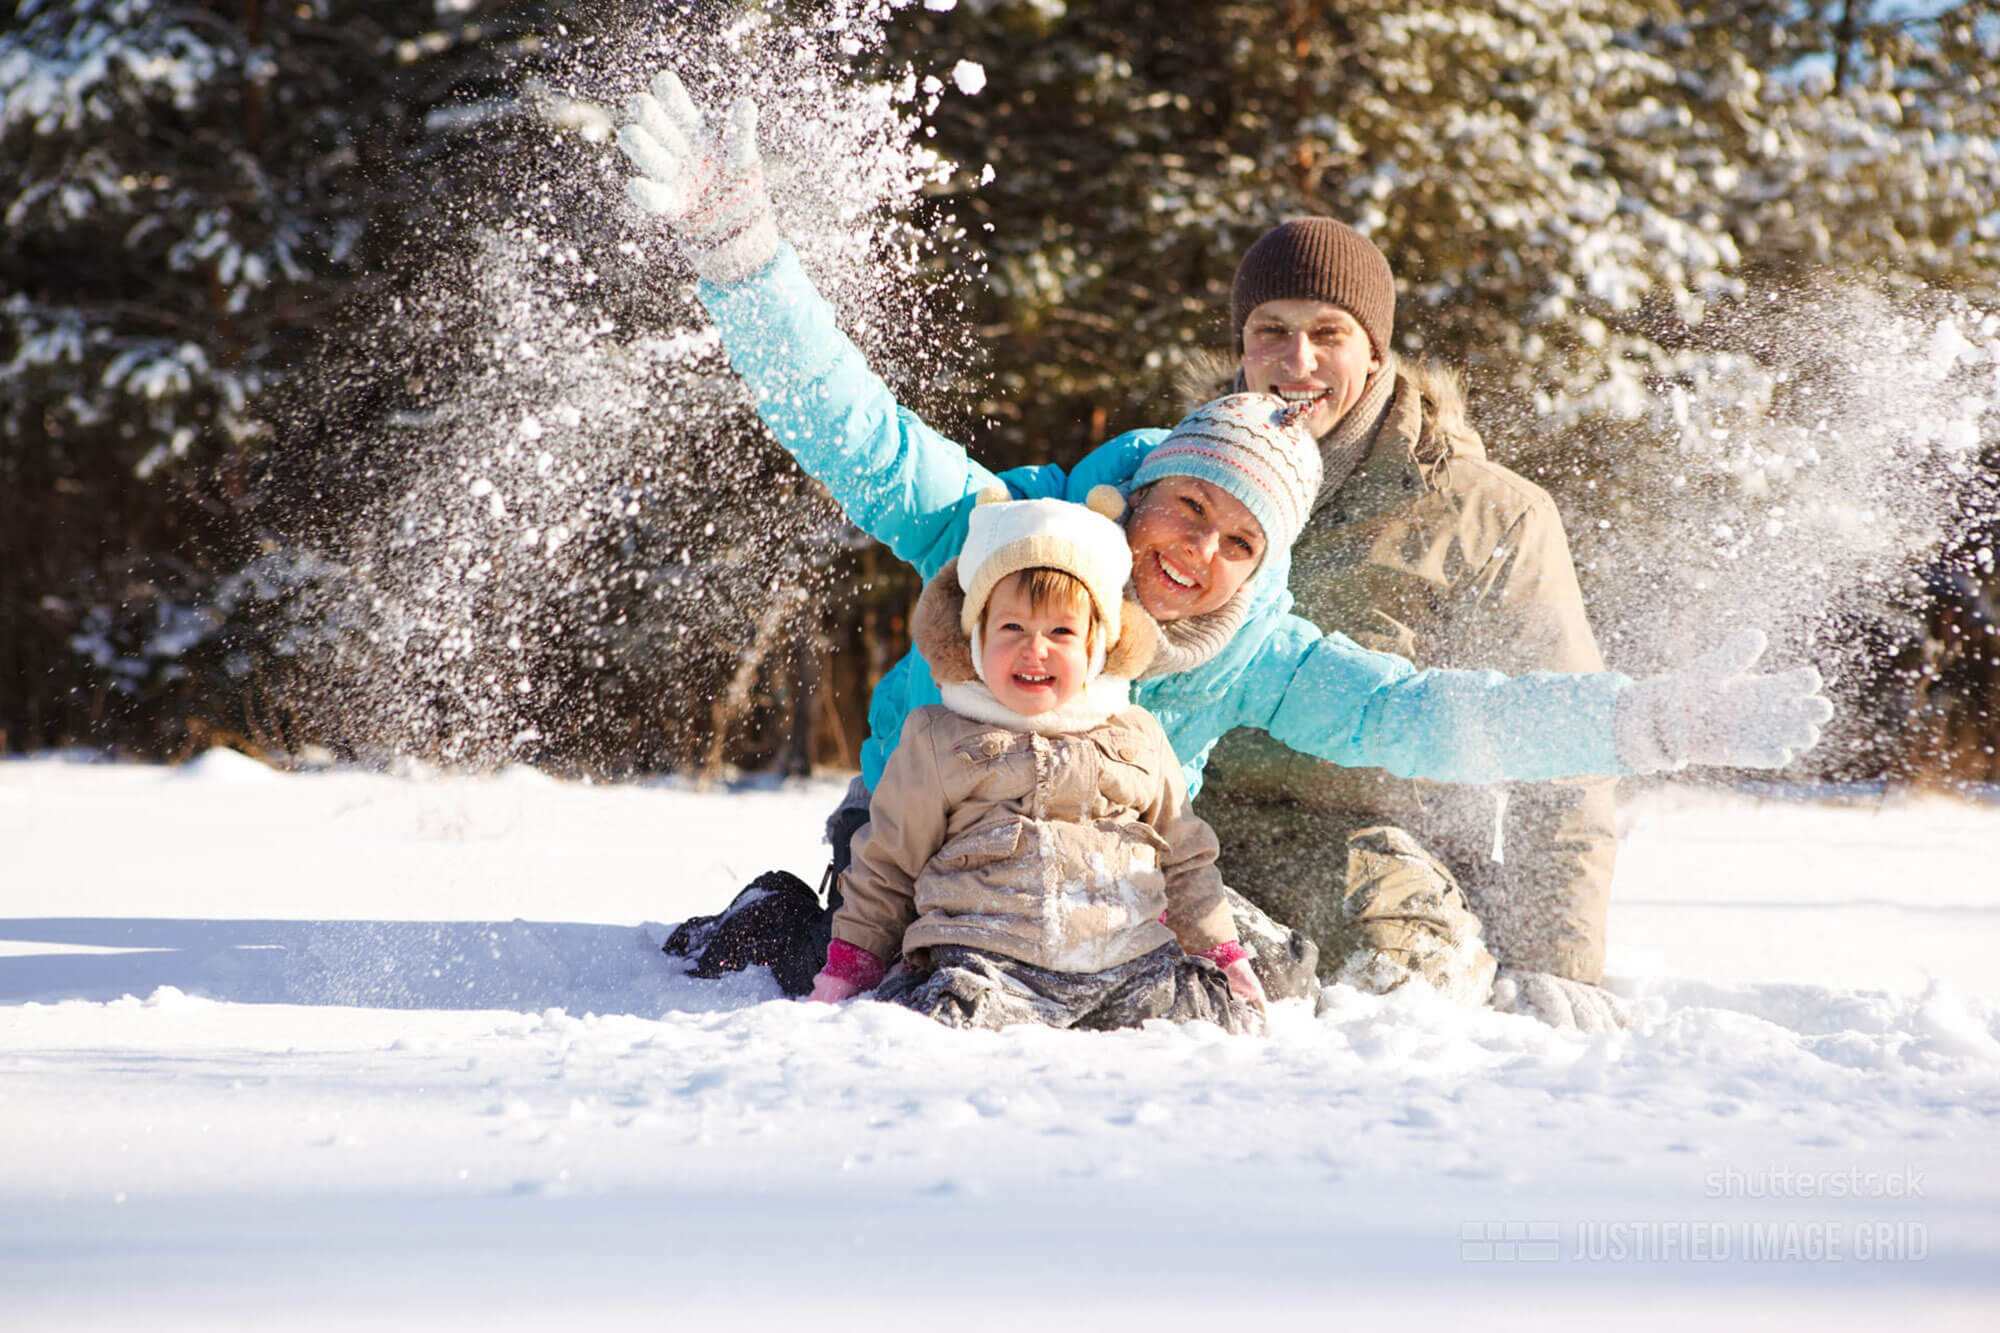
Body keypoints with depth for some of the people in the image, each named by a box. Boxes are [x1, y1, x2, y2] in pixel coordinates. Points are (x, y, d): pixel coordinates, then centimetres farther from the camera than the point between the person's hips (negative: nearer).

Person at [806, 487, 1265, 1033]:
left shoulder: (1138, 737, 17)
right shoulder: (937, 742, 9)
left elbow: (1184, 859, 26)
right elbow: (887, 865, 16)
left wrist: (1220, 953, 21)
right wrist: (850, 966, 11)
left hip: (1127, 962, 4)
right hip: (987, 961, -4)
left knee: (1230, 1018, -15)